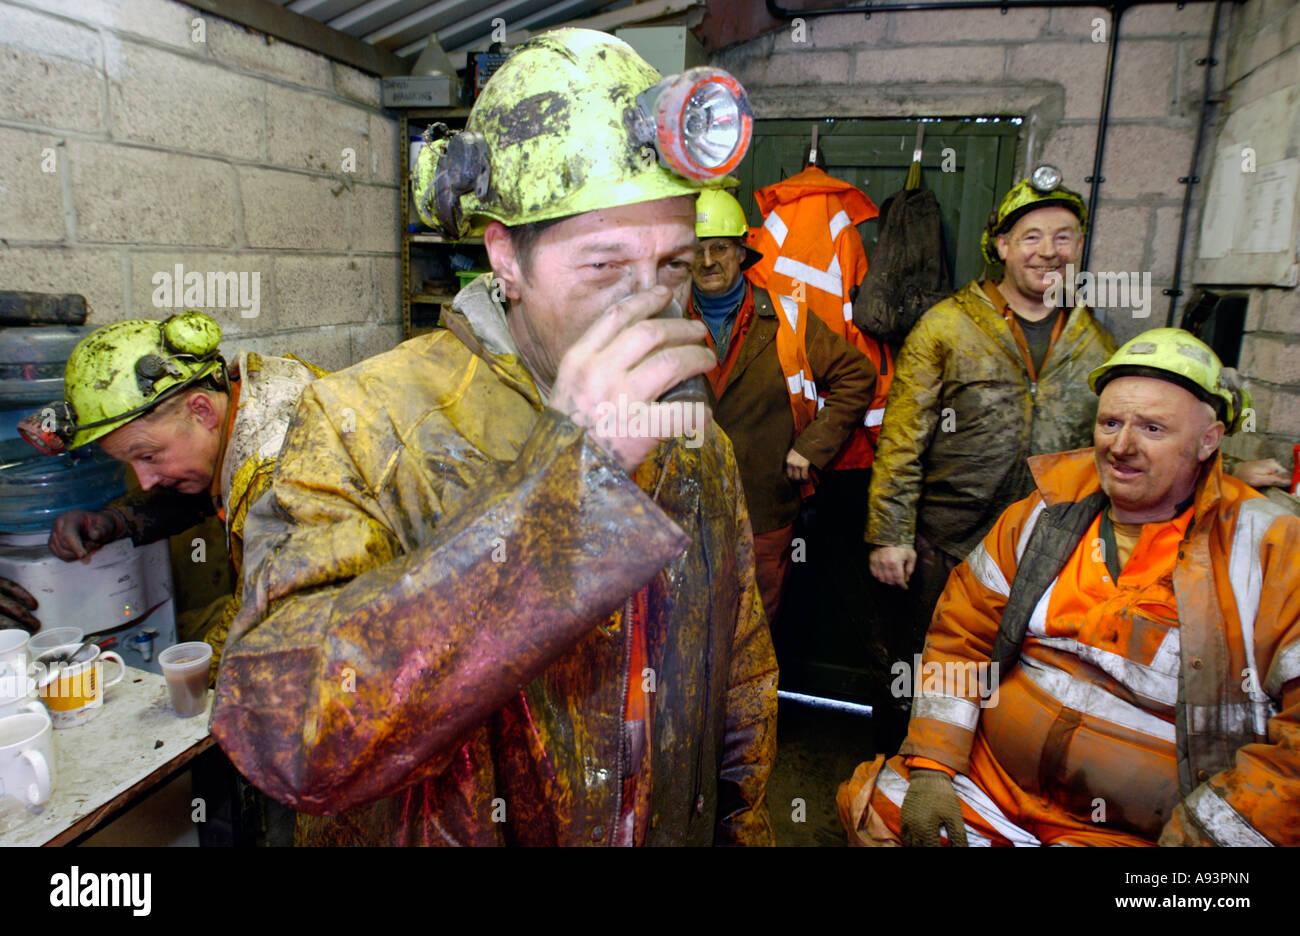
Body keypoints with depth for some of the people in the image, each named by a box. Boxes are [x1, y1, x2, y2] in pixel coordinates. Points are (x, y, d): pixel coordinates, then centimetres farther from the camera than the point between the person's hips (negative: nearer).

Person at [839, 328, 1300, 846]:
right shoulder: (1043, 517, 2)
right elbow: (961, 634, 4)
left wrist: (1197, 834, -17)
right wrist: (931, 769, -4)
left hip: (1132, 830, -3)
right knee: (874, 808, -10)